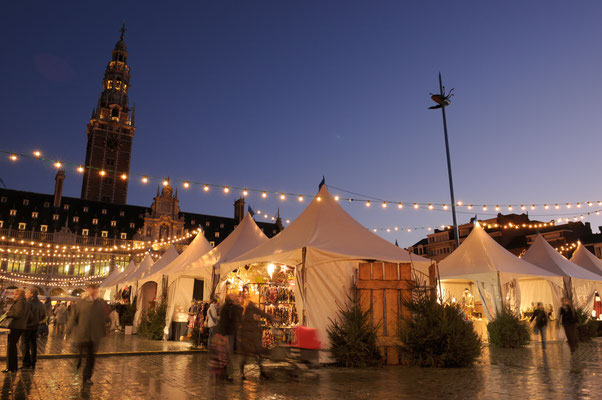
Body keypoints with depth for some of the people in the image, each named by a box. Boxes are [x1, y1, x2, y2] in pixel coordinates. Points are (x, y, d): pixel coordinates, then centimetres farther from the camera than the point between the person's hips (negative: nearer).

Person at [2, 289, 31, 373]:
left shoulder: (20, 302, -13)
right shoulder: (26, 304, 16)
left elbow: (17, 314, -25)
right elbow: (29, 317, 18)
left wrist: (8, 313, -11)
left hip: (15, 327, -10)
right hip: (21, 327, 10)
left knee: (10, 346, -2)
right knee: (13, 346, 18)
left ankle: (10, 367, 3)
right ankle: (15, 366, 24)